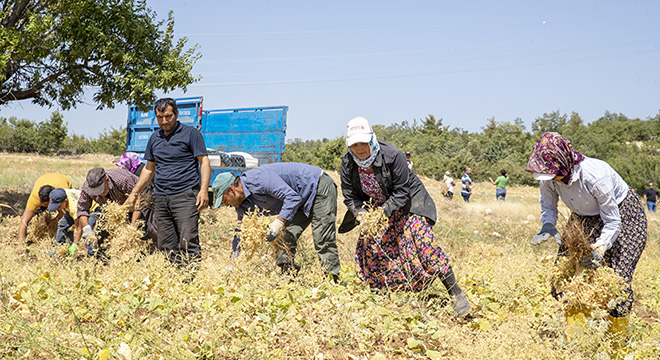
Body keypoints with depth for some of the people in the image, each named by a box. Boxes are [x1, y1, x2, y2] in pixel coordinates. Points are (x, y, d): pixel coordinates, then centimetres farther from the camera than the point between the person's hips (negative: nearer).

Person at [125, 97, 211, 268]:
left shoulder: (191, 133, 1)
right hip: (160, 197, 6)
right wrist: (134, 193, 25)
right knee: (166, 246, 3)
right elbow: (149, 168, 27)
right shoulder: (154, 138, 17)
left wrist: (204, 190, -15)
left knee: (188, 241, -14)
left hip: (185, 196, -6)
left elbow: (204, 162, -3)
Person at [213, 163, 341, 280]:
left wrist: (278, 223, -34)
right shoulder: (243, 206, 2)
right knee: (287, 238, -2)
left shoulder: (257, 178, -27)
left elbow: (292, 197, -30)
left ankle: (333, 281, -13)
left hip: (320, 186, -9)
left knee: (322, 241, -14)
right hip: (304, 200, 9)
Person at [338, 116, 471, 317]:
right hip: (380, 207, 6)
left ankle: (456, 294, -19)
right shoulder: (348, 163, -13)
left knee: (421, 239, -23)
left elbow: (402, 192, -23)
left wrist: (383, 212, -36)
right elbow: (350, 196, -6)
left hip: (409, 200, -6)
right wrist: (361, 214, -26)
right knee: (369, 248, -3)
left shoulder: (392, 155, -27)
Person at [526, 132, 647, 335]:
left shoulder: (595, 176, -37)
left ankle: (617, 337, -2)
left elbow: (613, 222, -28)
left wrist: (599, 249, -42)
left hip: (623, 214, -6)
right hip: (587, 217, 6)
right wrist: (548, 226, -23)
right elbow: (548, 206, -1)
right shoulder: (549, 178, -21)